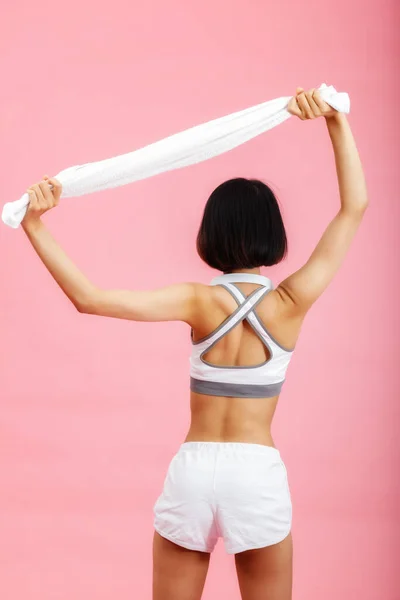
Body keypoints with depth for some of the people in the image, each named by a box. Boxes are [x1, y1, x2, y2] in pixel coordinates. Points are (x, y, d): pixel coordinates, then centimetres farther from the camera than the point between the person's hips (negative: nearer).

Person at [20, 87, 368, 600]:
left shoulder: (200, 302, -8)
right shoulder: (291, 302, -7)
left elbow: (89, 298, -18)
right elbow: (355, 206, -2)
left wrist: (34, 226, -15)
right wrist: (335, 120, -8)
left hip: (192, 469, 1)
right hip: (258, 472, 0)